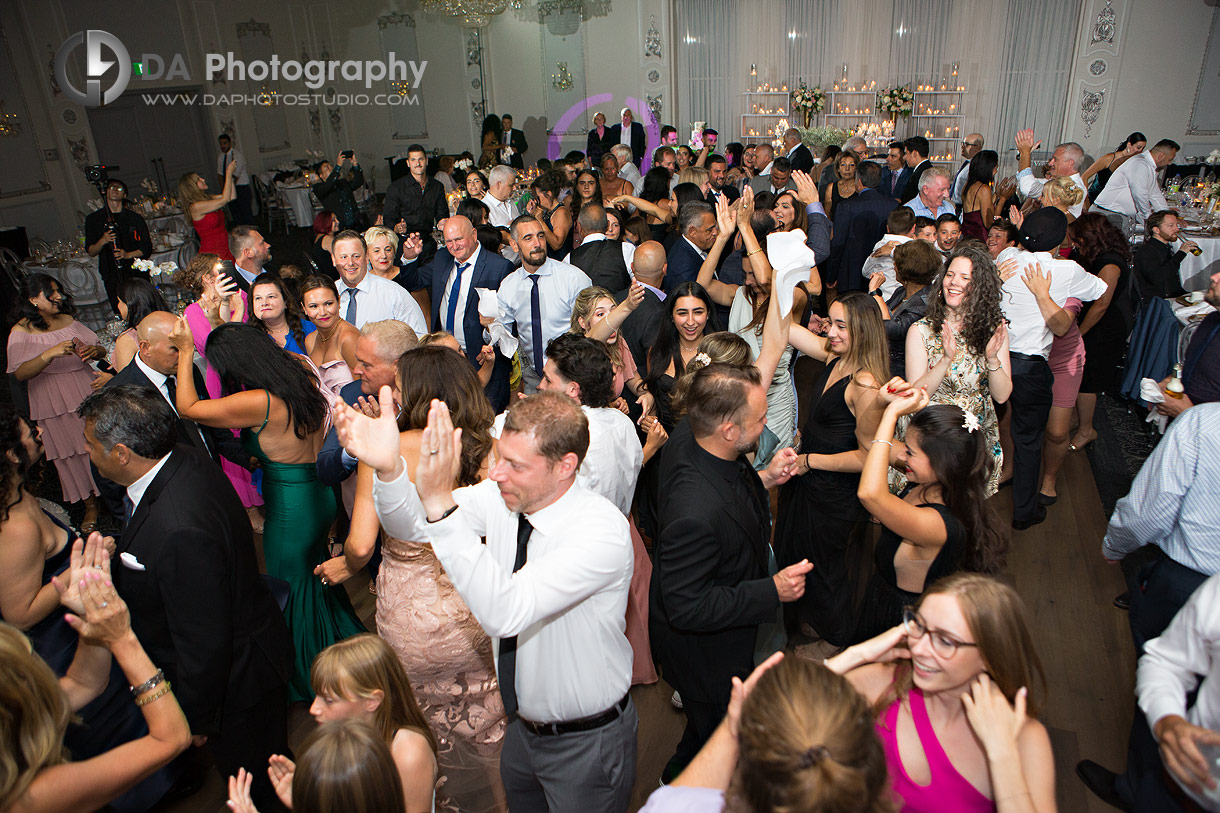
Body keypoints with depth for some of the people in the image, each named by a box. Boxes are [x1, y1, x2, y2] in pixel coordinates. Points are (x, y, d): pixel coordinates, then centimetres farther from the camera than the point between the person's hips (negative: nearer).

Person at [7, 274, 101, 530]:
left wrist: (95, 351, -14)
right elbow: (19, 373, -17)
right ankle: (90, 506, 19)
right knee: (71, 454, 6)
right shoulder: (21, 331, -6)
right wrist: (50, 353, -30)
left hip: (87, 392, 3)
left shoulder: (68, 320, 8)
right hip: (54, 404, -3)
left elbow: (102, 351, 9)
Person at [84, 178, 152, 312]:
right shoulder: (93, 219, 10)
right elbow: (90, 252, 8)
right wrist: (102, 241, -12)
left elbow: (147, 248, 6)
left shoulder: (135, 218, 9)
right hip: (112, 276, 0)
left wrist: (128, 255, -11)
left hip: (137, 272, 0)